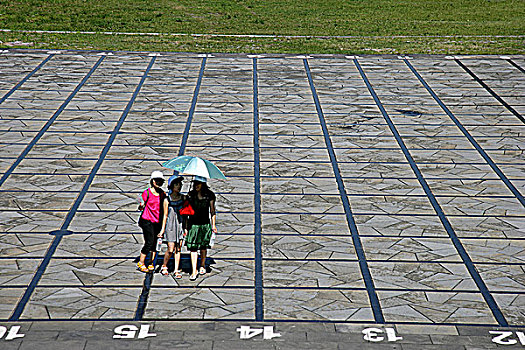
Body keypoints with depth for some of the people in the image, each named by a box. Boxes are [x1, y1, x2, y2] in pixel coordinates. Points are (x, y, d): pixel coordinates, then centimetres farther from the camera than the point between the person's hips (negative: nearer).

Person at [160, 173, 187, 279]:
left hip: (180, 225, 3)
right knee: (170, 250, -3)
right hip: (171, 226, -3)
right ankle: (164, 266, 20)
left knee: (178, 249, 6)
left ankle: (176, 271, 12)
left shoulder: (183, 198, 2)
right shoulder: (167, 200, -7)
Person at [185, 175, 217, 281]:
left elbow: (212, 211, 4)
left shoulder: (209, 195, -4)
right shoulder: (191, 194, 0)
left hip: (205, 224, 0)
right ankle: (194, 271, -7)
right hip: (193, 224, 0)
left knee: (203, 246, 12)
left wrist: (213, 225, 2)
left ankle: (202, 266, 34)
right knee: (193, 247, -7)